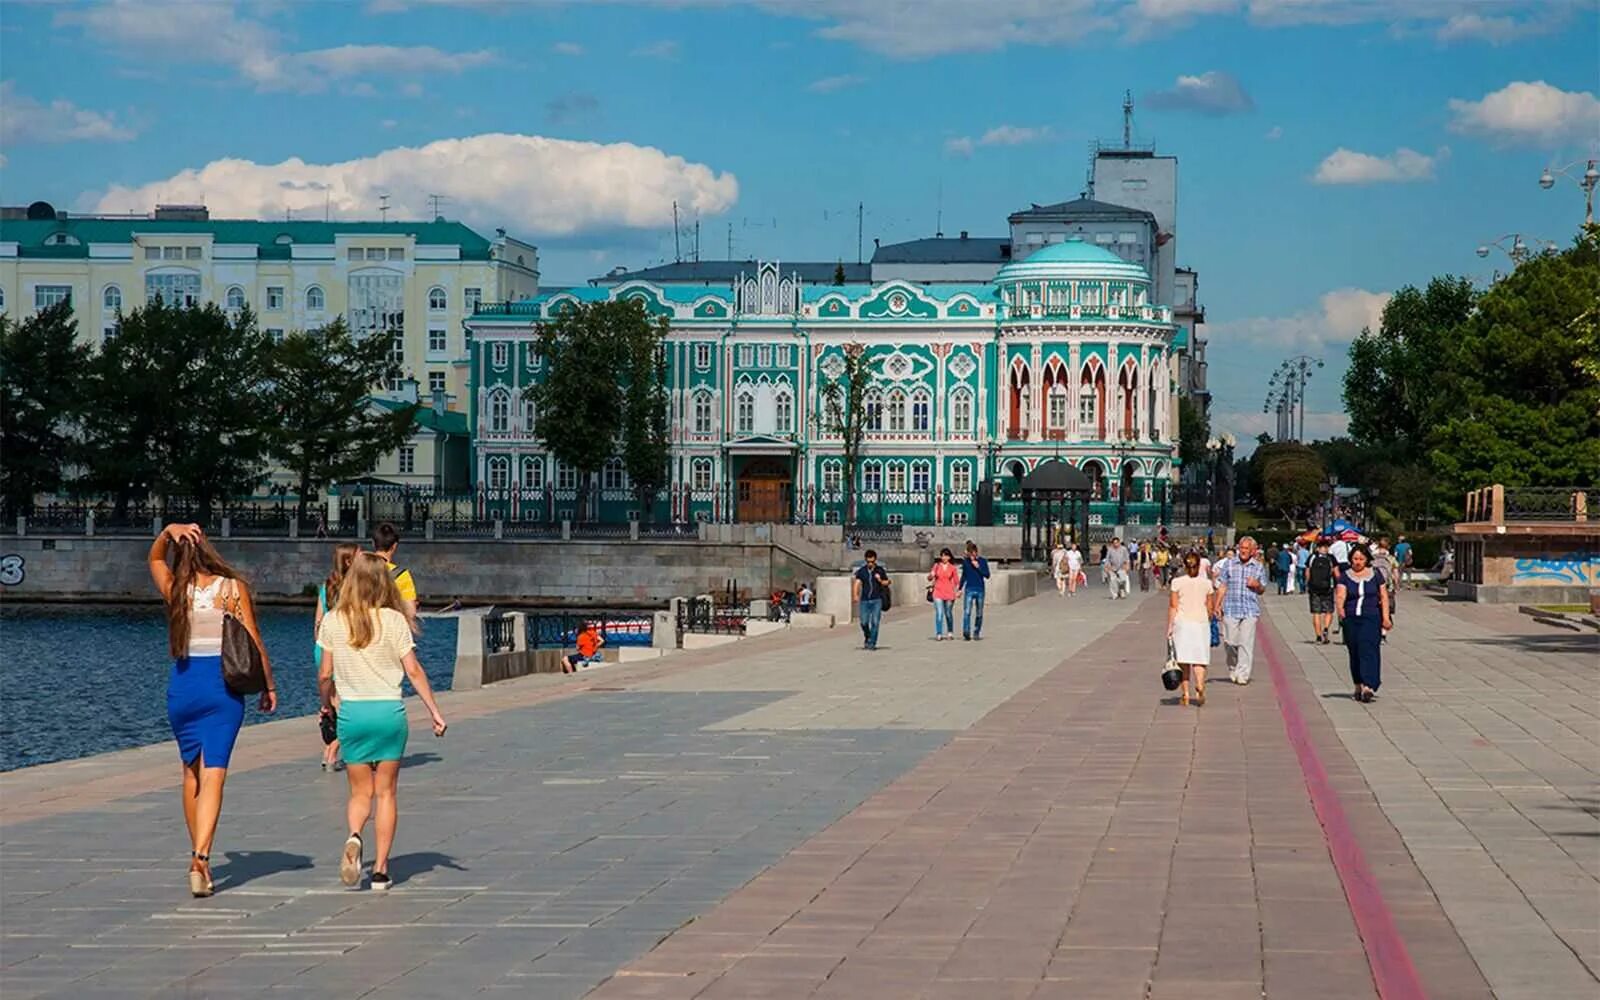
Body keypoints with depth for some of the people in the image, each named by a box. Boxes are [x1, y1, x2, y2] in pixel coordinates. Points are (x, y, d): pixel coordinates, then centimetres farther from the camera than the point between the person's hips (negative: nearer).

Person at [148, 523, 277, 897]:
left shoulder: (176, 590, 3)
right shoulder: (233, 589, -4)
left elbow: (155, 558, 24)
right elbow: (253, 642, -3)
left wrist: (168, 531, 5)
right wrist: (268, 685, 7)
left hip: (182, 684, 3)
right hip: (223, 685, -3)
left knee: (192, 773, 17)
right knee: (213, 775, -6)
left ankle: (198, 856, 26)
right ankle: (201, 857, -22)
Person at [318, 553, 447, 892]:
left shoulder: (333, 621, -1)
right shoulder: (394, 620, -4)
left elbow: (325, 674, 2)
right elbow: (413, 671, -4)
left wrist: (325, 704, 21)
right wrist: (434, 711, 4)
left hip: (352, 711, 1)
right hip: (390, 711, -1)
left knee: (360, 792, 11)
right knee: (386, 792, 8)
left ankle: (354, 837, -20)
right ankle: (381, 869, 5)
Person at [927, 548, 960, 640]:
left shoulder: (953, 568, 3)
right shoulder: (936, 566, 5)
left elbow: (956, 581, 6)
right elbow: (929, 579, 8)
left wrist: (959, 590, -9)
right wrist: (931, 575, -15)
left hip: (949, 593, 0)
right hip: (938, 593, 0)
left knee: (948, 614, 9)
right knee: (939, 613, -10)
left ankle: (950, 633, 26)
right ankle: (939, 634, -12)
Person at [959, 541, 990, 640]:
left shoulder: (983, 561, 0)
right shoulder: (965, 562, 5)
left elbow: (987, 575, -6)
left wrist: (978, 567, -16)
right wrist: (960, 589, 17)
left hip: (980, 590, 0)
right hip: (969, 589, 0)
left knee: (979, 614, 7)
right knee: (967, 612, -16)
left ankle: (977, 632, 19)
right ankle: (966, 632, -27)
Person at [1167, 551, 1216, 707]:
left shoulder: (1177, 581, -3)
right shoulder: (1206, 582, 3)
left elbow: (1173, 606, -4)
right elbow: (1209, 607, 8)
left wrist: (1169, 627, 1)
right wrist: (1209, 622, 23)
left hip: (1182, 622, -1)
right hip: (1201, 622, 1)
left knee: (1184, 660, 6)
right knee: (1199, 659, 1)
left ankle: (1185, 694, 6)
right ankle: (1200, 686, -25)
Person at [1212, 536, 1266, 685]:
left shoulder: (1259, 567, 10)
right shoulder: (1228, 563, 7)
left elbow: (1262, 590, 17)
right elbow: (1222, 586, 8)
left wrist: (1257, 585, -6)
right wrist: (1217, 605, 0)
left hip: (1250, 611, 0)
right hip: (1231, 609, 0)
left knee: (1246, 643, -6)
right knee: (1230, 642, 0)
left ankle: (1243, 674, -3)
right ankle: (1232, 669, 23)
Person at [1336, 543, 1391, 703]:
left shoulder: (1375, 574, 6)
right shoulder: (1345, 576, 4)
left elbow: (1384, 596, 9)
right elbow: (1340, 595, -9)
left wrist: (1386, 618, 2)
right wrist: (1340, 608, -30)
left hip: (1371, 618, -2)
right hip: (1351, 619, 2)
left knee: (1368, 649, -16)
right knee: (1354, 653, 7)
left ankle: (1368, 687, -26)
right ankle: (1358, 686, 20)